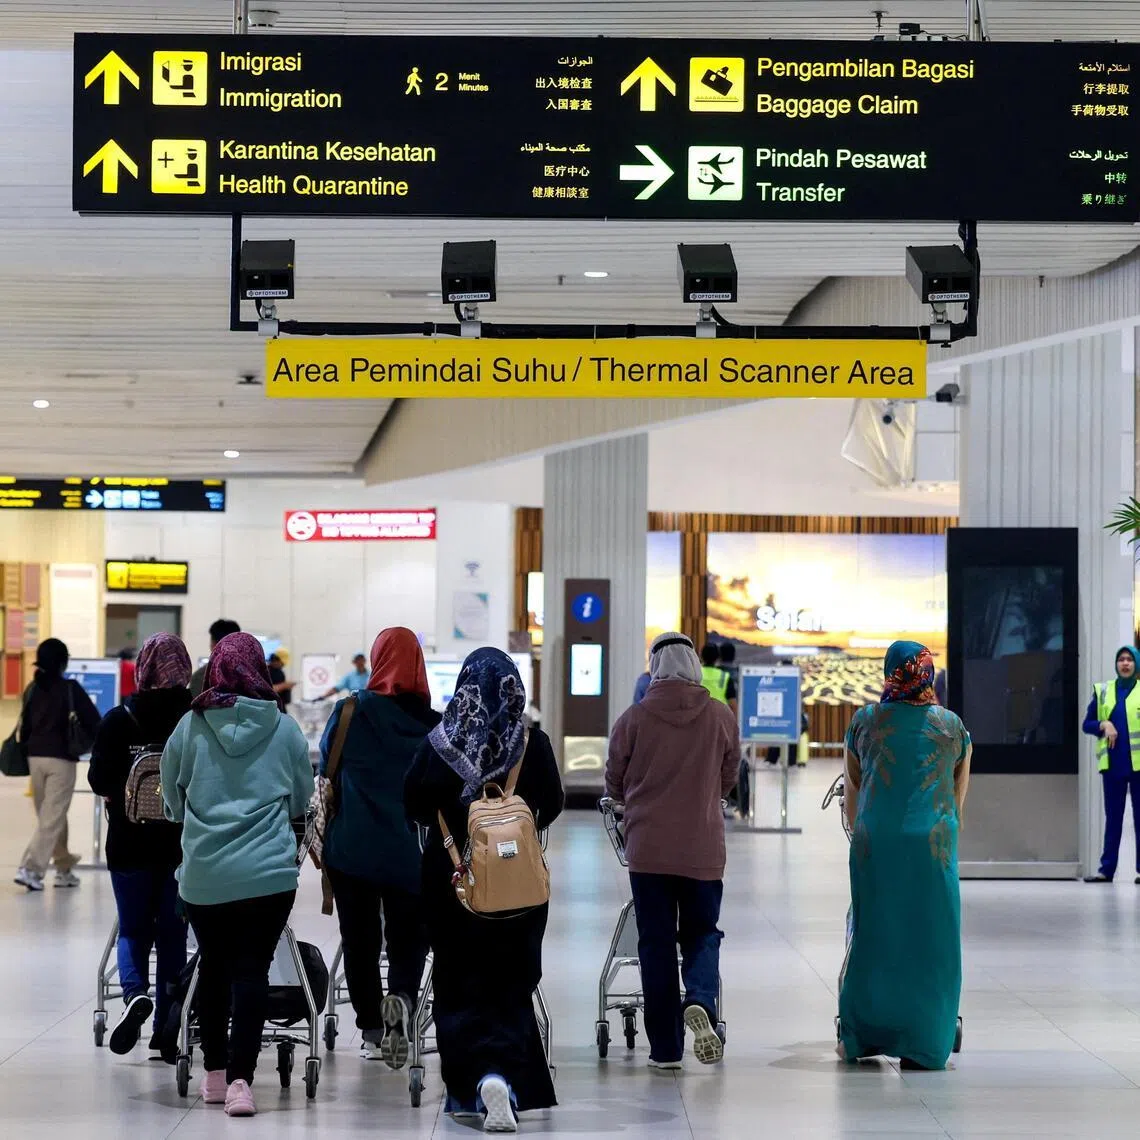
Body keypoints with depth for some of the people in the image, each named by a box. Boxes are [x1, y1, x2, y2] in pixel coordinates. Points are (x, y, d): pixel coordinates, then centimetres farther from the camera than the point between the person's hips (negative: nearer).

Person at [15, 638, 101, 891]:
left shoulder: (32, 689, 6)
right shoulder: (71, 688, -9)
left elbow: (25, 724, 9)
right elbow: (91, 719, -6)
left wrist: (26, 749, 17)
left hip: (35, 757, 6)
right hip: (61, 758, -6)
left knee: (51, 815, 16)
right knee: (52, 817, -4)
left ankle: (64, 868, 23)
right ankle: (30, 868, -14)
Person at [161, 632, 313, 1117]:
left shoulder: (190, 728, -1)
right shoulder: (284, 728, 0)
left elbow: (172, 801, 10)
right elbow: (302, 801, 13)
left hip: (203, 873, 1)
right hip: (270, 872, -1)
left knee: (213, 966, 15)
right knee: (252, 970, -1)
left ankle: (215, 1073, 22)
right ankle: (240, 1079, -11)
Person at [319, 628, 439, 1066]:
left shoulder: (349, 713, -5)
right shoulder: (434, 725, -3)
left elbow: (326, 773, 5)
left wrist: (324, 833, 19)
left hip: (353, 849, 0)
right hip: (411, 854, 0)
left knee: (360, 941, 12)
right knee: (408, 940, 10)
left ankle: (372, 1032, 15)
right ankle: (401, 999, -18)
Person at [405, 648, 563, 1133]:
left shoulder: (440, 743, -10)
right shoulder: (533, 744, -9)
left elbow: (414, 805, -6)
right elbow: (551, 806, -1)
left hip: (453, 880, 0)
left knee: (460, 988, 9)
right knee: (510, 985, 10)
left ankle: (477, 1075, -8)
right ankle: (504, 1075, -7)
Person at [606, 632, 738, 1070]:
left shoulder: (634, 718, -6)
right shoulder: (722, 717, -2)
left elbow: (614, 784, 5)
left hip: (647, 847, -1)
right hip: (703, 848, 1)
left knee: (656, 941, 7)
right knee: (702, 932, 14)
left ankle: (665, 1049, 8)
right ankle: (699, 1001, -16)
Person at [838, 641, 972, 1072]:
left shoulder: (865, 722, 3)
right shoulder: (953, 727, 4)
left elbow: (852, 793, 11)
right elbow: (959, 798, 12)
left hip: (874, 843, 1)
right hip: (932, 843, -1)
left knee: (871, 931, 11)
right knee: (929, 939, 3)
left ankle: (862, 1035, 17)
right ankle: (921, 1045, 2)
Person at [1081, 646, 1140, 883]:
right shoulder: (1103, 691, 10)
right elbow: (1087, 723, 10)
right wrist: (1103, 725, -10)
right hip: (1112, 763, 2)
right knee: (1112, 816, 6)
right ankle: (1106, 869, 7)